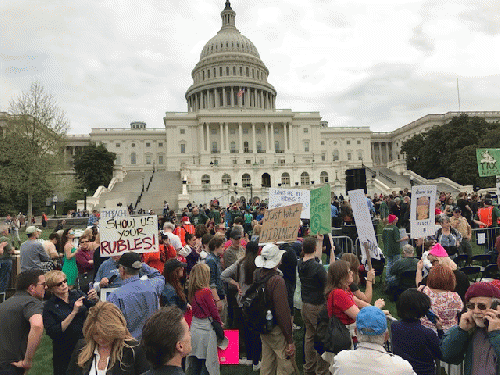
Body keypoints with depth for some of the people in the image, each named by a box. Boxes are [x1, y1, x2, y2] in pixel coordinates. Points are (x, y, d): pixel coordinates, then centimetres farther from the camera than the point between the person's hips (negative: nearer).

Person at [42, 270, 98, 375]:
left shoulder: (77, 294, 1)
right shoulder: (49, 306, -6)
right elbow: (53, 333, -15)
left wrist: (95, 299, -22)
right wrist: (73, 313, -22)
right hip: (65, 352, -2)